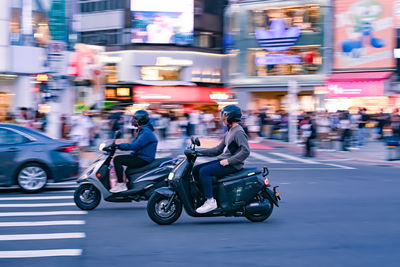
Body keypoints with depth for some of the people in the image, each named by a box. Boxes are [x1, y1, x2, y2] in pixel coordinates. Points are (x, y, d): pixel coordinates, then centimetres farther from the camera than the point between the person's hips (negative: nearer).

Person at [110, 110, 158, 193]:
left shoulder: (146, 133, -17)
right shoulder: (142, 131, 17)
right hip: (139, 156, 11)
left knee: (117, 159, -18)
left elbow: (135, 145, -27)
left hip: (143, 160, -11)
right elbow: (134, 144, 20)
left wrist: (119, 146, -24)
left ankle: (121, 185, -19)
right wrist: (119, 145, 10)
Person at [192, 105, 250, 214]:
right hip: (223, 161, 10)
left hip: (232, 164, -10)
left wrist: (228, 161, -23)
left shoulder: (239, 132, -11)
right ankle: (202, 195, 4)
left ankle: (210, 201, -24)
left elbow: (245, 151, -21)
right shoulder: (229, 132, 20)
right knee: (196, 170, 3)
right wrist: (199, 152, 14)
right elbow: (218, 150, 22)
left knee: (204, 171, -25)